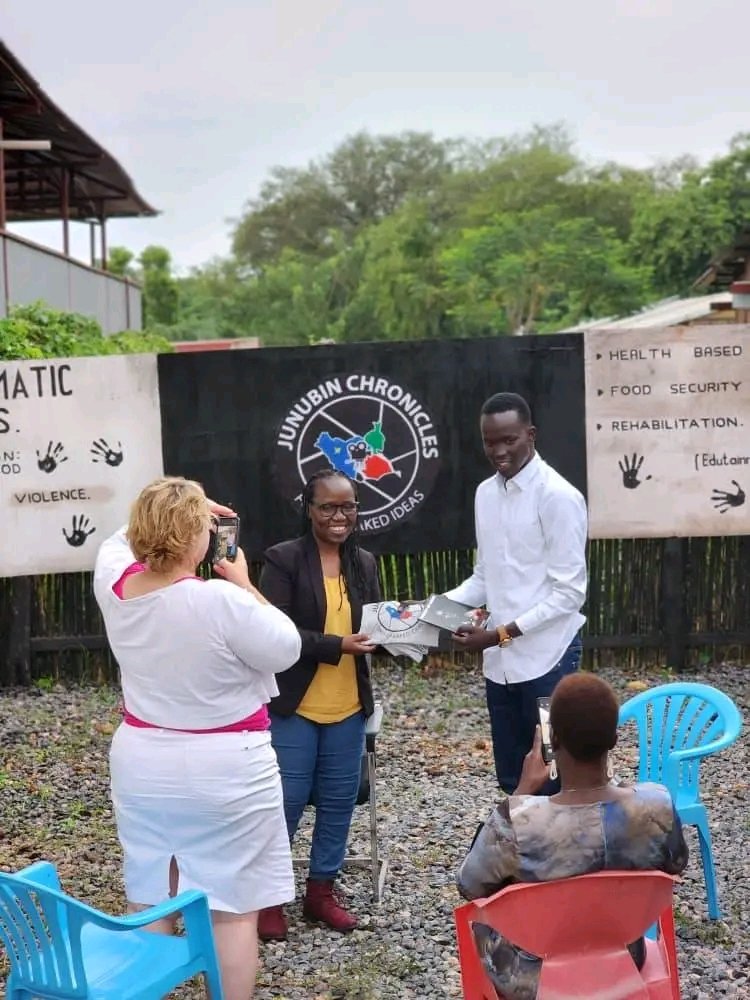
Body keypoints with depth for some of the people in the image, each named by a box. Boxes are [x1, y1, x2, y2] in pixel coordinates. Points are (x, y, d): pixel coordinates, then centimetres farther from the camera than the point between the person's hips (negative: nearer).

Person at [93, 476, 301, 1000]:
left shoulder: (115, 585, -7)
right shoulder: (223, 601, -26)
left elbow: (121, 540, 17)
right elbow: (285, 649, -11)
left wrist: (160, 518, 11)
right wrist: (244, 584, -5)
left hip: (141, 764, 6)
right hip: (224, 771, -6)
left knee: (147, 902, 17)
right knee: (234, 910, 6)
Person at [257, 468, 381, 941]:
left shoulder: (365, 563, 7)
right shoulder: (283, 560, -11)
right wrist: (337, 645, -23)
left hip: (348, 707, 5)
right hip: (293, 706, -5)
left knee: (339, 802, 14)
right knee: (285, 803, 3)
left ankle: (322, 889, 31)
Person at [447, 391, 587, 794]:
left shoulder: (558, 496, -13)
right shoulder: (485, 493, 10)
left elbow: (569, 592, -15)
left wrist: (502, 633, -18)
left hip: (547, 659, -7)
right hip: (500, 661, 7)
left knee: (553, 781, 2)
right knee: (512, 780, 15)